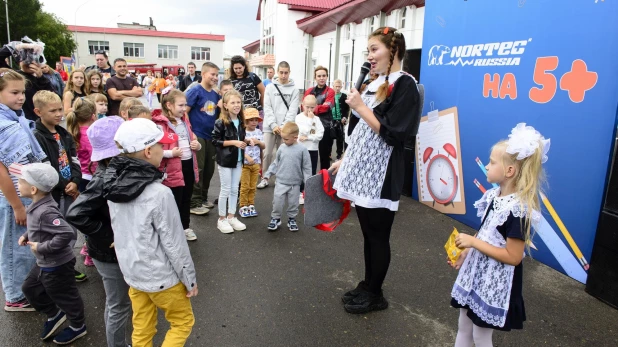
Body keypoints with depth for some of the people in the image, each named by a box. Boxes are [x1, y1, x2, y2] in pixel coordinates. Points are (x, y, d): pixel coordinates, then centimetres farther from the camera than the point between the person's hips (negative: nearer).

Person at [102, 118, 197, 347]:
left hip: (131, 271, 6)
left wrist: (132, 259, 17)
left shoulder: (113, 184, -8)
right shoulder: (158, 193, -29)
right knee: (183, 322, 18)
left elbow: (121, 231, 3)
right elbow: (174, 244, -20)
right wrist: (190, 279, -7)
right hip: (161, 276, -6)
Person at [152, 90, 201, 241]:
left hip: (189, 164, 8)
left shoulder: (184, 120, 11)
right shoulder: (160, 124, -15)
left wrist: (197, 145, 2)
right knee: (175, 202, 3)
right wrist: (170, 153, -28)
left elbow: (192, 139, 23)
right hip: (173, 169, -7)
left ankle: (185, 227, 35)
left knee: (186, 199, 19)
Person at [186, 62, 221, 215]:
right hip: (197, 136, -6)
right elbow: (184, 112, -12)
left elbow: (219, 114, 20)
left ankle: (203, 198, 27)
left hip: (211, 136, 7)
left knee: (209, 169, 13)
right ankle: (194, 203, 6)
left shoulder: (216, 95, 9)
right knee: (198, 169, -3)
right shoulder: (195, 91, -8)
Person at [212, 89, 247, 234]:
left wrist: (243, 142, -2)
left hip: (238, 160, 6)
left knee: (235, 189, 12)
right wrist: (233, 142, -20)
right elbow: (215, 141, -15)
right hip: (225, 160, -6)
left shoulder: (241, 121, 7)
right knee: (226, 190, 2)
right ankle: (221, 219, 16)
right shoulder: (221, 122, -14)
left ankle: (231, 216, 25)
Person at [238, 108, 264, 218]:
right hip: (245, 163, -4)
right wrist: (247, 157, -24)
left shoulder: (258, 132, 6)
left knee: (253, 186, 11)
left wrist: (258, 142, -9)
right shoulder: (243, 132, -9)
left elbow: (263, 146, 10)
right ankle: (243, 207, 10)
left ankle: (251, 205, 21)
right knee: (245, 186, 1)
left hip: (256, 163, 5)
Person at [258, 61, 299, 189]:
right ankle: (265, 178, 13)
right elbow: (267, 108, 0)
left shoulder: (294, 90, 4)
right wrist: (274, 125, -11)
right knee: (267, 153, 1)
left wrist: (284, 126, -12)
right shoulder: (270, 87, 6)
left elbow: (293, 110, -3)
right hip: (270, 127, 1)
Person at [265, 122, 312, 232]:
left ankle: (292, 219, 28)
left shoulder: (302, 149, -9)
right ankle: (275, 218, 20)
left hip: (295, 184, -2)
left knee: (293, 203, 10)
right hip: (280, 182, 2)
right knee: (277, 201, 2)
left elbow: (306, 168, -5)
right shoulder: (281, 148, 0)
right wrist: (268, 174, 9)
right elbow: (275, 163, 12)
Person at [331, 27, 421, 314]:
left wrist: (361, 107, -16)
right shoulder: (375, 84, 14)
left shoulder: (405, 85, -11)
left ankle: (375, 295, 21)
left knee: (378, 236, 5)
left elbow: (392, 134, -19)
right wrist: (345, 160, 17)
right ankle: (367, 285, 31)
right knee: (368, 234, 16)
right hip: (363, 170, 8)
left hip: (381, 175, -8)